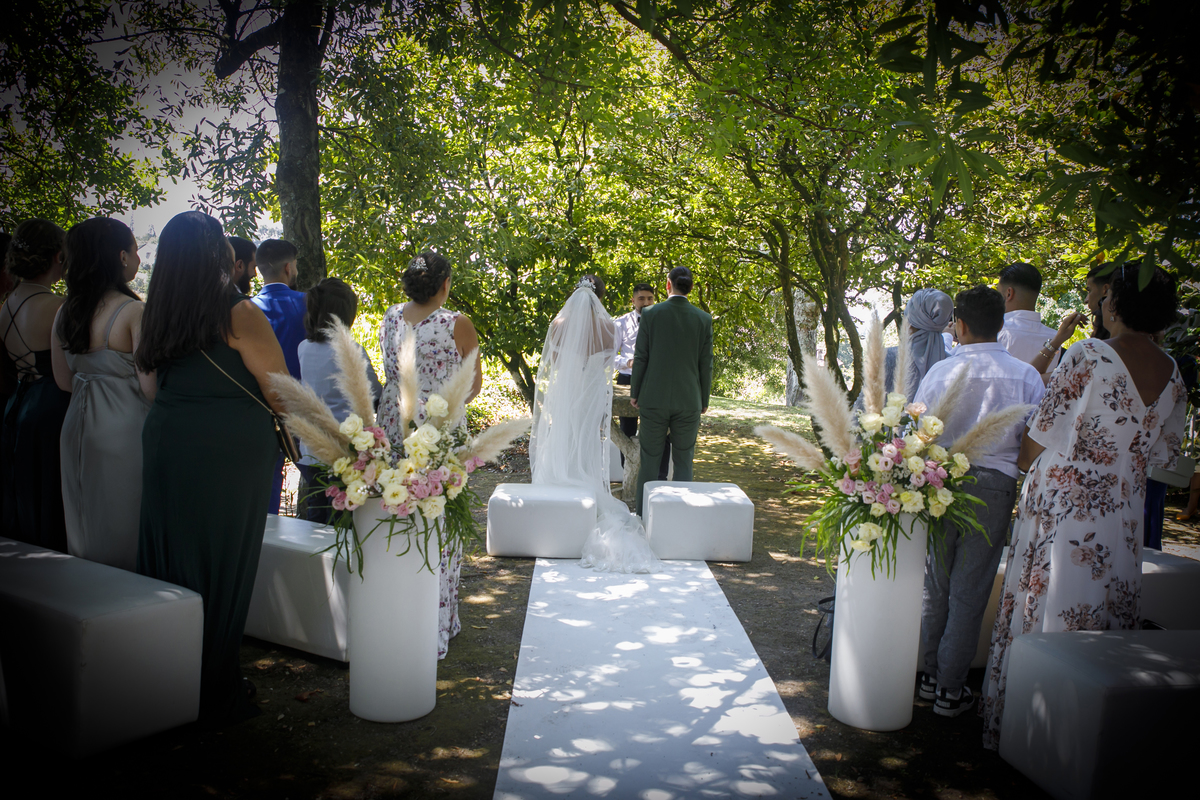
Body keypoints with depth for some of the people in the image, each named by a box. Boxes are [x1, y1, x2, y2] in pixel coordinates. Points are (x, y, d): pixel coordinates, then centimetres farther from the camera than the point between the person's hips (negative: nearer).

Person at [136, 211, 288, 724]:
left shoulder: (157, 313, 7)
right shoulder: (238, 313, -12)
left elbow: (155, 386, 15)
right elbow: (281, 394, -10)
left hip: (165, 445, 6)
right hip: (230, 450, -6)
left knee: (170, 561, 14)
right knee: (220, 567, 4)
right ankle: (211, 695, 15)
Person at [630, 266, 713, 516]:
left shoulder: (651, 314, -4)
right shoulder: (703, 319, -1)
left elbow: (640, 358, -3)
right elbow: (705, 364, 1)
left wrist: (634, 393, 7)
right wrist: (704, 400, 11)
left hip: (653, 399, 0)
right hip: (689, 401, 1)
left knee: (649, 460, 7)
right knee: (683, 462, 8)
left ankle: (643, 515, 12)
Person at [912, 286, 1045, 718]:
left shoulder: (940, 371, -5)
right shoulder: (1026, 375, -4)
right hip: (994, 487, 0)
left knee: (935, 585, 14)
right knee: (969, 591, 7)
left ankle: (929, 676, 25)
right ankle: (950, 690, 16)